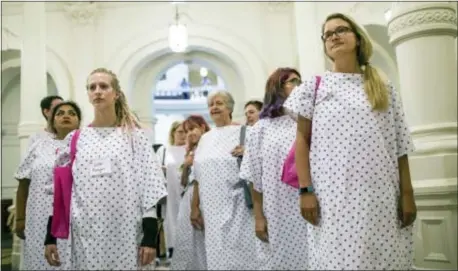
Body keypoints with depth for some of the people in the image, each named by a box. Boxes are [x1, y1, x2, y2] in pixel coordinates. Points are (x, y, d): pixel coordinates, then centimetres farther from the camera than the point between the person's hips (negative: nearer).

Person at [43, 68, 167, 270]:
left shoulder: (135, 136, 2)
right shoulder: (75, 139, 8)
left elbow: (148, 185, -3)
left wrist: (150, 236, -9)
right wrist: (50, 236, 5)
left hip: (124, 233, -2)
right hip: (84, 235, 2)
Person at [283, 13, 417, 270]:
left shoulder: (384, 87, 11)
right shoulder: (314, 86, 6)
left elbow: (399, 144, 9)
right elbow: (303, 140, 2)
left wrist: (407, 193, 2)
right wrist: (305, 190, -7)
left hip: (381, 194, 2)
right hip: (334, 195, -2)